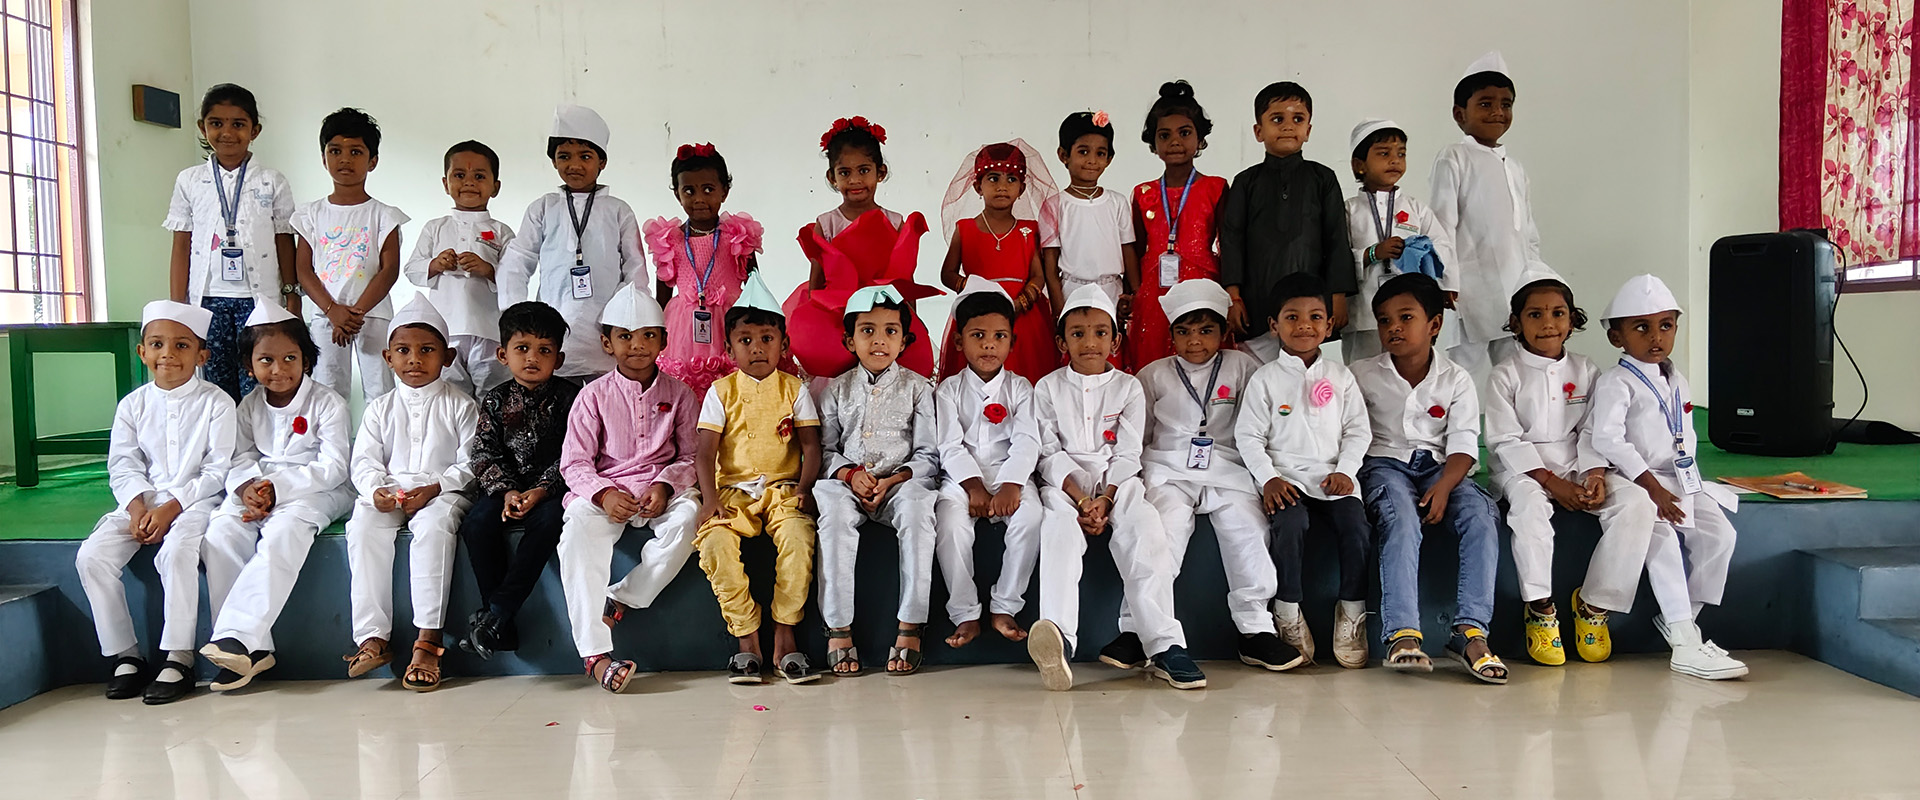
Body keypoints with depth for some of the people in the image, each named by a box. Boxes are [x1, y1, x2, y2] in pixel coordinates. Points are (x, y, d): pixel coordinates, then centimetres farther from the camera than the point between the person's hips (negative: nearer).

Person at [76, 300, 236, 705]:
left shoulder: (216, 403, -4)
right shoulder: (132, 405, 9)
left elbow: (218, 471, -8)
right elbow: (123, 467, 5)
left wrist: (171, 508, -17)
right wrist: (138, 507, -13)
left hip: (195, 501, -5)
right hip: (141, 502, 5)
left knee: (176, 552, -33)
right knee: (91, 557, -17)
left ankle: (179, 659, -22)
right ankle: (126, 656, -3)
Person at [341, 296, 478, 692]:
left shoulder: (461, 406, 6)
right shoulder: (379, 409, 16)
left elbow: (469, 464, -2)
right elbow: (364, 462, 8)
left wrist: (435, 487, -18)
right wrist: (376, 490, -14)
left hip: (443, 492, -3)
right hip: (387, 495, 3)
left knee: (434, 525, -36)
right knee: (363, 527, -28)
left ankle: (428, 639, -37)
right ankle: (372, 637, -26)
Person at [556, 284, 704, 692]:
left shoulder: (679, 393, 8)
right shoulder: (593, 396, 5)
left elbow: (691, 455, 8)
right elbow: (574, 461, 1)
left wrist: (665, 485, -12)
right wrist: (602, 493, -18)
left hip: (661, 491, 1)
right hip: (604, 493, -1)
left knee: (687, 515, -33)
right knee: (578, 530, -32)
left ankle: (619, 600, -19)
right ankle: (595, 653, -35)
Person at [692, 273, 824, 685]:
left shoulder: (794, 389, 9)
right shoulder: (721, 391, 8)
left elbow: (811, 446, 6)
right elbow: (705, 451, 3)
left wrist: (803, 488, -10)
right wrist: (709, 497, -12)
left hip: (783, 490, 0)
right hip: (733, 492, 1)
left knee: (799, 537, -31)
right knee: (716, 544, -28)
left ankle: (785, 638, -18)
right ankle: (747, 639, -14)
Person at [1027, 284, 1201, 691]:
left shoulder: (1128, 387, 10)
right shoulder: (1048, 388, 10)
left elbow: (1128, 454, 2)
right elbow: (1049, 453, 0)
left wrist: (1104, 501, -14)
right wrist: (1081, 500, -14)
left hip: (1117, 481, 1)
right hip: (1066, 483, -1)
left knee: (1146, 530, -29)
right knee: (1059, 531, -33)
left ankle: (1165, 645, -34)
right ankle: (1057, 637, -52)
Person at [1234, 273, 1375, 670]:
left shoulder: (1340, 376, 15)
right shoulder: (1265, 378, 8)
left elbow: (1358, 430, 12)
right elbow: (1249, 436, 2)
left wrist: (1344, 471, -4)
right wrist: (1268, 478, -11)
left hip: (1335, 478, 2)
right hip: (1286, 478, -2)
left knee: (1357, 527, -25)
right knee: (1290, 522, -32)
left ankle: (1352, 612, -6)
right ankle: (1288, 613, -15)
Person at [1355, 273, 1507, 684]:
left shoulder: (1456, 379, 8)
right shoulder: (1362, 376, 7)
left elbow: (1464, 444, -2)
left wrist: (1443, 486, -20)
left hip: (1440, 466, 2)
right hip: (1386, 463, -2)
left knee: (1482, 516, -29)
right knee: (1402, 519, -35)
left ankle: (1471, 631, -34)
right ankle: (1402, 635, -44)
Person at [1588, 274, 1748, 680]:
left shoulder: (1677, 382, 18)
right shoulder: (1615, 383, -8)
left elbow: (1686, 435, 23)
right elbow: (1607, 439, -20)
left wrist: (1688, 480, 7)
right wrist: (1651, 486, -21)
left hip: (1680, 481, 8)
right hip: (1637, 483, -7)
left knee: (1720, 534, -12)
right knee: (1662, 539, -28)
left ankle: (1681, 619, 4)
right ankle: (1685, 645, -28)